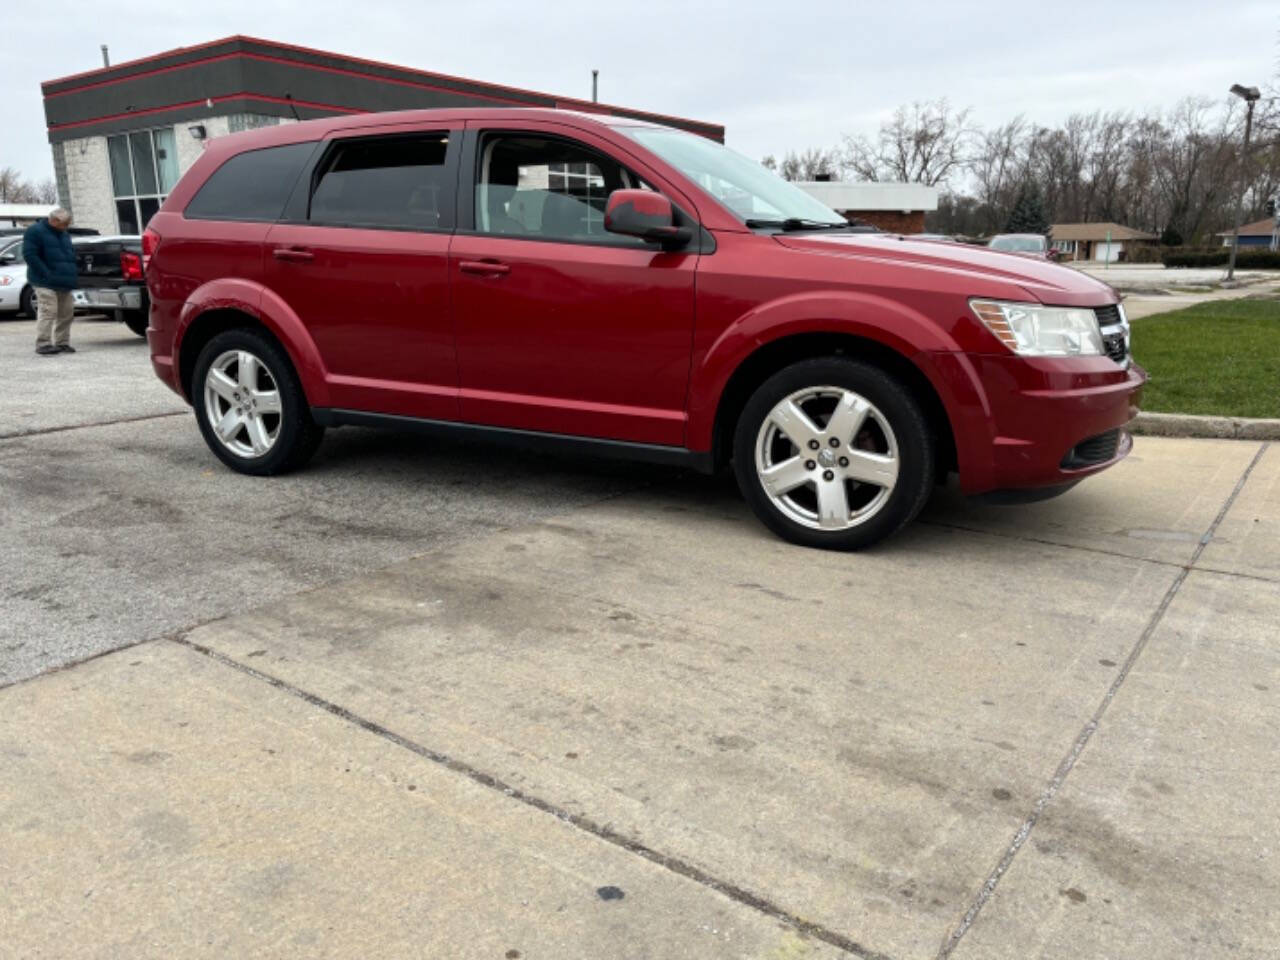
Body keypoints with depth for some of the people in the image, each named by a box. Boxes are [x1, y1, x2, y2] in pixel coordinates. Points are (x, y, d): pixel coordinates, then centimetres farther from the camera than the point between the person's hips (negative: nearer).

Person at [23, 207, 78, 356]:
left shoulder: (64, 234, 20)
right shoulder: (35, 231, -4)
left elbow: (71, 254, 29)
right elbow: (29, 254, -12)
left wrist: (71, 274, 13)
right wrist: (46, 273, -18)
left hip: (64, 282, 8)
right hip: (46, 283, -8)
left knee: (66, 313, 7)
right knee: (47, 311, -14)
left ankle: (62, 343, 15)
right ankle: (43, 344, -11)